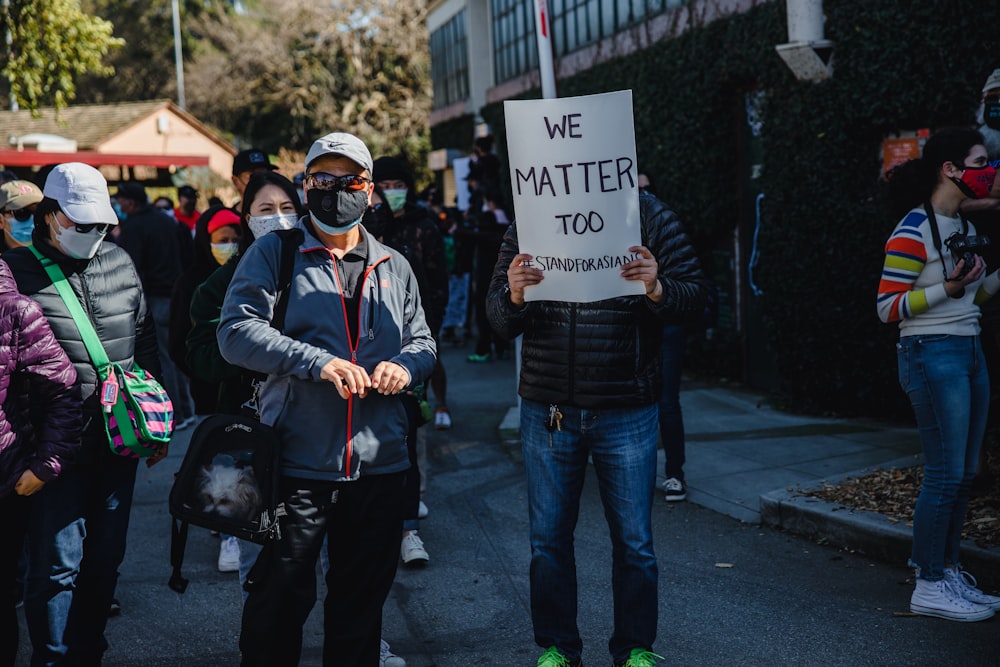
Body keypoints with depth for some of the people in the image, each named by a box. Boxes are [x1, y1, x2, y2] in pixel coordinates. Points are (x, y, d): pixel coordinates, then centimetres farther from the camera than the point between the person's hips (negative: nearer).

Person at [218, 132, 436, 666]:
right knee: (279, 601, 5)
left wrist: (405, 366, -7)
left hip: (379, 465, 4)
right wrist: (319, 363, -21)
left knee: (362, 603, 16)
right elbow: (236, 332, -10)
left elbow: (423, 342, 18)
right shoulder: (274, 253, 0)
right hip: (296, 464, -4)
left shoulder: (393, 267, 13)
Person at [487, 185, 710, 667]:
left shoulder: (649, 216, -2)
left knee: (633, 541, 8)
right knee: (548, 539, 11)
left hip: (627, 411, -1)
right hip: (547, 412, 2)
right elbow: (499, 319, 2)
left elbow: (695, 292, -2)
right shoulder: (528, 222, 2)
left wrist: (657, 290, -23)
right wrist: (514, 296, -21)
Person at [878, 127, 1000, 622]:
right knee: (945, 473, -5)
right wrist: (947, 289, -22)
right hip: (932, 356, -9)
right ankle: (928, 587, 5)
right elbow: (887, 307, -14)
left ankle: (949, 572, 23)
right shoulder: (913, 231, -13)